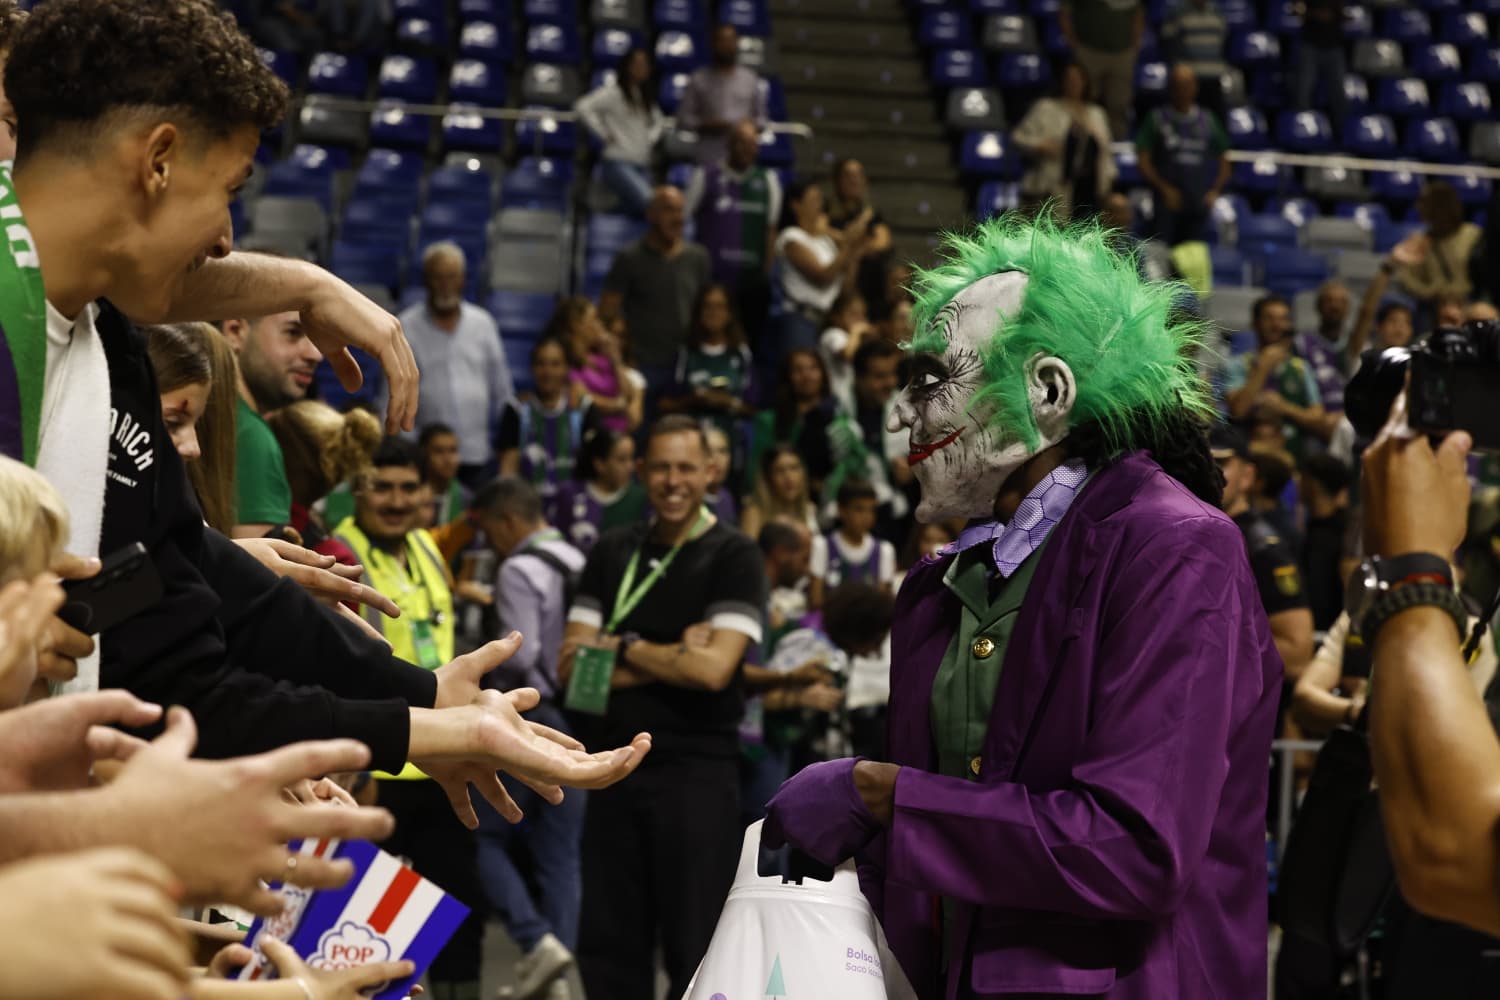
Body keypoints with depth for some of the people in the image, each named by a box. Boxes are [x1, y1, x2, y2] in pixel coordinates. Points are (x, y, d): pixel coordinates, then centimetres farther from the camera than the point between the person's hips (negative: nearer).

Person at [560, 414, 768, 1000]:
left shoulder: (733, 558, -4)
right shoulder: (613, 553, 10)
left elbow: (713, 668, -15)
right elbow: (572, 664, 2)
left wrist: (624, 648, -3)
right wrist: (668, 660, -9)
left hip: (695, 772, -5)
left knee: (695, 949, -1)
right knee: (608, 946, 9)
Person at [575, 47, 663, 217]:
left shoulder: (646, 96, 18)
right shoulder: (613, 92, -5)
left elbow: (658, 121, 34)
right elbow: (583, 107, -17)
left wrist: (651, 138, 12)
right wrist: (604, 134, -14)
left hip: (642, 164, 8)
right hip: (617, 162, -8)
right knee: (647, 203, -24)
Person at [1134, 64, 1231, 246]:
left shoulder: (1208, 121, 11)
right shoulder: (1157, 119, 3)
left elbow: (1224, 161, 15)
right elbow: (1143, 161, 0)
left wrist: (1215, 191, 0)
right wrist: (1164, 188, -12)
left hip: (1198, 205, 3)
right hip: (1167, 204, -3)